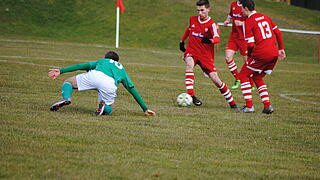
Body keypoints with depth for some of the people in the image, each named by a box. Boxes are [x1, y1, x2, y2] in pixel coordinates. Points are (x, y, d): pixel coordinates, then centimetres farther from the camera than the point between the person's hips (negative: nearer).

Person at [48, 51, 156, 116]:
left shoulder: (102, 61, 39)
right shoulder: (122, 70, 40)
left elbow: (81, 66, 26)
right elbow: (133, 91, 37)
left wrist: (61, 71, 22)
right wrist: (145, 109, 42)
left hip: (94, 75, -1)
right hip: (110, 84, 1)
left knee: (68, 82, 21)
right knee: (108, 110, 26)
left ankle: (66, 98, -14)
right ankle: (104, 106, -13)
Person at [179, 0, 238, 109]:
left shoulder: (211, 24, -10)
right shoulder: (192, 19, 5)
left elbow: (217, 38, -27)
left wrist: (210, 40, -47)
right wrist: (182, 41, 30)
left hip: (206, 55, -3)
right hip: (191, 51, 3)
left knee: (215, 79, -6)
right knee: (189, 64, -33)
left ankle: (232, 103, 11)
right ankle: (191, 96, -34)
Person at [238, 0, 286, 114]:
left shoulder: (248, 22, -7)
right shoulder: (265, 17, 15)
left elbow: (250, 44, -11)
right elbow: (278, 33, 18)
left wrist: (249, 56, 7)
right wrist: (281, 49, 25)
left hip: (261, 54, -7)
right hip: (274, 53, 7)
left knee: (243, 75, 9)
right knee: (257, 78, 22)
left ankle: (249, 106, 1)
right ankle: (267, 106, 12)